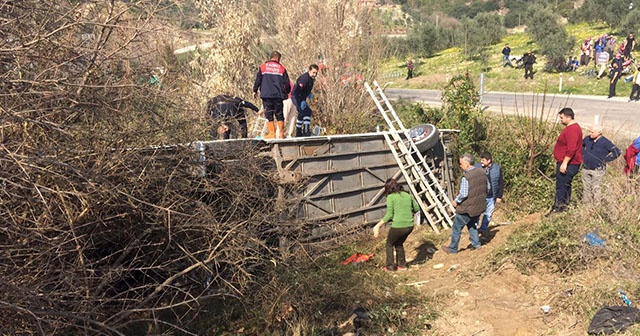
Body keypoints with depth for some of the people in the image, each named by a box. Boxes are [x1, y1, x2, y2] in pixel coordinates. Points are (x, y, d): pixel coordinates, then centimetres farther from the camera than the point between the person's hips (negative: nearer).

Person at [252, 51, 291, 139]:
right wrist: (286, 92, 22)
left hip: (266, 95, -1)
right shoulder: (282, 68, 7)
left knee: (269, 114, 3)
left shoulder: (263, 66, 5)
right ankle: (281, 133, 9)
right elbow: (286, 83, 7)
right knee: (279, 114, 9)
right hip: (278, 95, 1)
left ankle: (272, 133, -2)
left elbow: (258, 80, 6)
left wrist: (255, 90, 16)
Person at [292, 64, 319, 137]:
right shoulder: (304, 78, -25)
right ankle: (306, 131, -22)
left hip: (301, 98, 11)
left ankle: (298, 133, 32)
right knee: (307, 111, -22)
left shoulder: (311, 78, 5)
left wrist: (309, 94, 11)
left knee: (301, 114, 19)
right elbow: (297, 91, -31)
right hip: (296, 97, -11)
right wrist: (302, 101, -34)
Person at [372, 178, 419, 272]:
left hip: (398, 226, -6)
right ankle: (402, 265, 31)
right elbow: (416, 208, 18)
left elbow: (389, 215, -12)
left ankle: (390, 266, 22)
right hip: (409, 226, 6)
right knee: (399, 244, 28)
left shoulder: (391, 197, -7)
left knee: (389, 244, 19)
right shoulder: (407, 195, 10)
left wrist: (378, 225, -9)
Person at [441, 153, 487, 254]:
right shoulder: (481, 173, 1)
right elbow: (485, 189, 11)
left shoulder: (466, 177, -25)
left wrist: (456, 201, -8)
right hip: (479, 207, 8)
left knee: (457, 228, 9)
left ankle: (453, 248, 19)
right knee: (473, 225, 28)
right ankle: (476, 244, 29)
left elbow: (463, 194, -26)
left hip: (467, 208, -7)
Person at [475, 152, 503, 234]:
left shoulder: (497, 168, -3)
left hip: (491, 197, 1)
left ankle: (482, 229, 25)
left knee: (488, 215, 10)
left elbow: (501, 183, 3)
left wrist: (499, 196, -1)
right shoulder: (477, 167, -3)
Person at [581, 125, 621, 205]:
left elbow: (617, 152, -12)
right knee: (586, 188, 11)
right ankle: (585, 204, 21)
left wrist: (605, 159, -11)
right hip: (586, 169, 5)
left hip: (597, 170, -5)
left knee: (596, 189, 1)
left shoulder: (605, 142, -13)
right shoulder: (587, 139, 1)